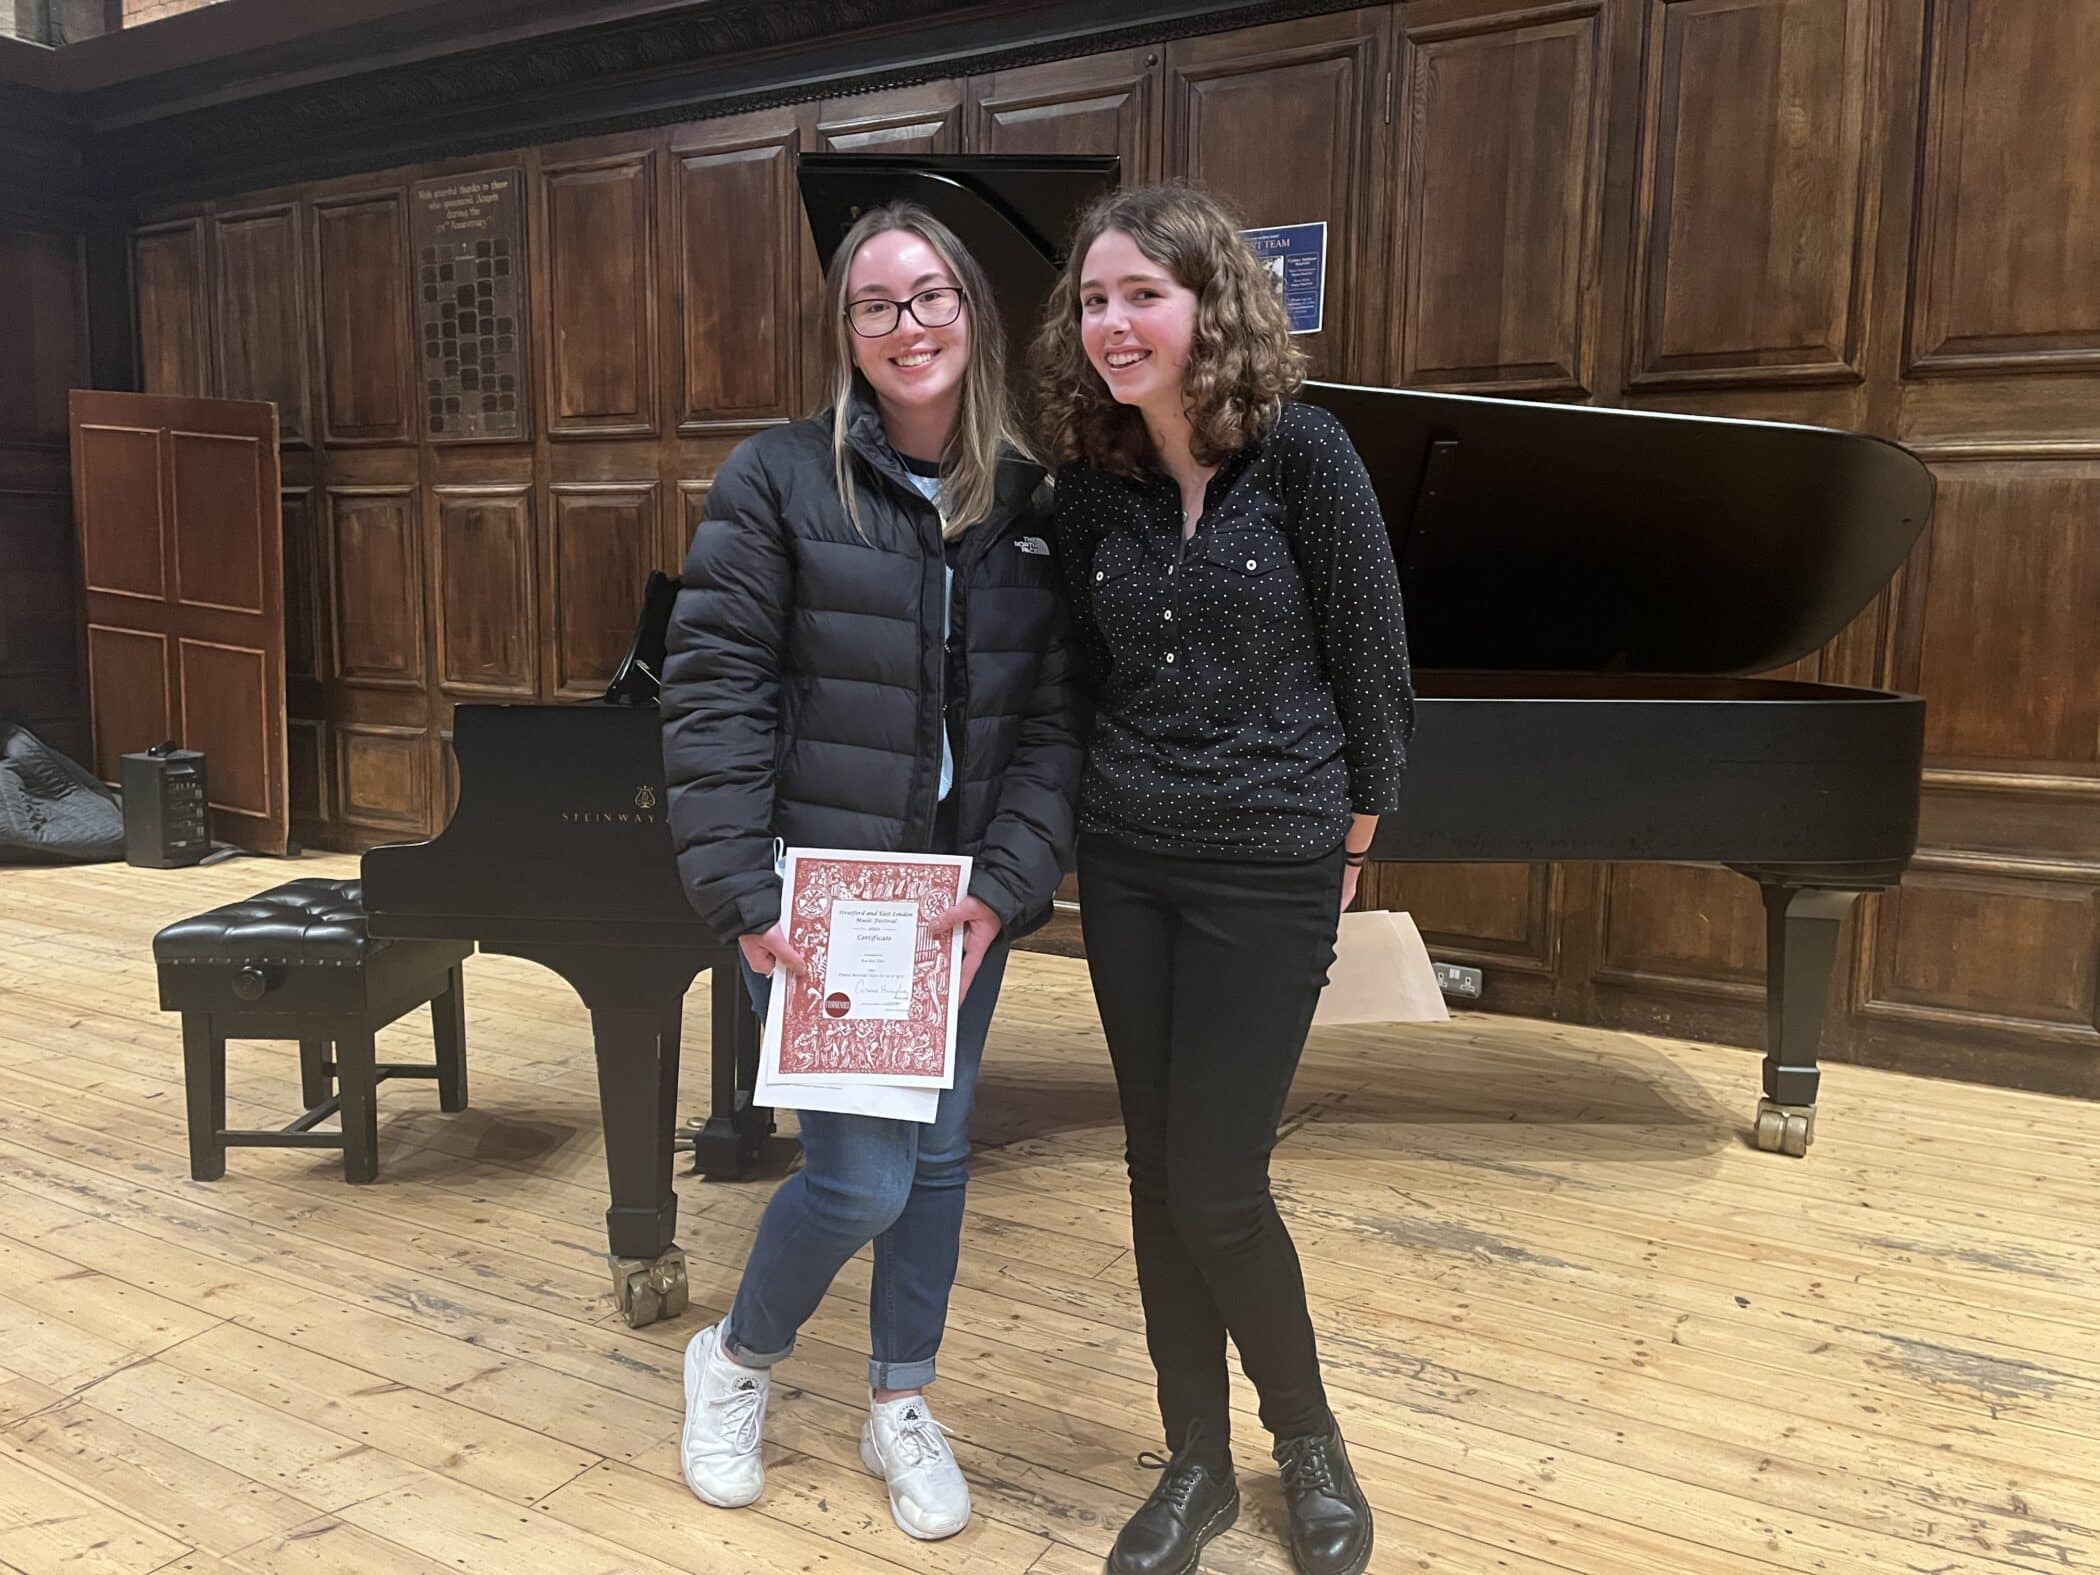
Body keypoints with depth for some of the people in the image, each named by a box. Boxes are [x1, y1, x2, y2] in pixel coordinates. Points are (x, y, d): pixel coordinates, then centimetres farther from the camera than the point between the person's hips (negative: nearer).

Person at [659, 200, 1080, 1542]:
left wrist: (1006, 885, -12)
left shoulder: (1028, 506, 4)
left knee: (937, 1153, 14)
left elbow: (1053, 716, 0)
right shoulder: (782, 479, -6)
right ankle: (738, 1357, 28)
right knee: (861, 1176, -5)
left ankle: (902, 1406, 36)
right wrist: (745, 894, -16)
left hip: (959, 896, 4)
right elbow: (713, 694, -10)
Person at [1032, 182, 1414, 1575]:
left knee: (1215, 1183, -3)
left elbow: (1371, 652, -6)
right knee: (1159, 1171, 10)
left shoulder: (1299, 450, -11)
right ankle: (1199, 1462, 29)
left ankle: (1309, 1439, 25)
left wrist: (1353, 838, 0)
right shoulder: (1092, 482, 3)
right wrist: (1109, 816, 11)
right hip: (1128, 864, 5)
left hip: (1269, 869, -5)